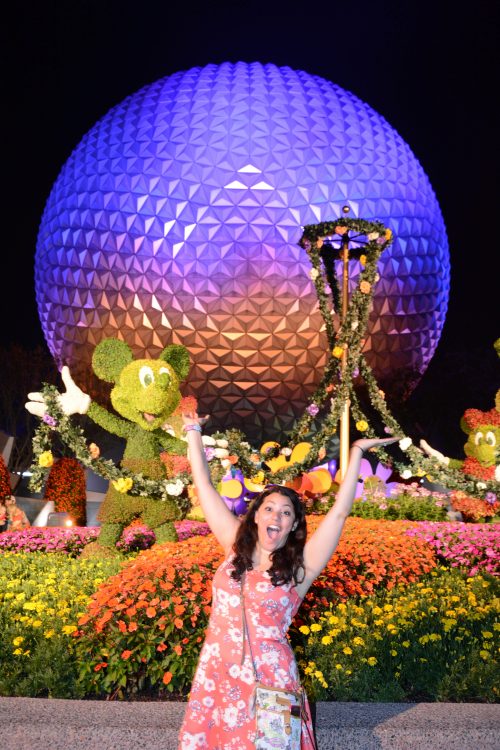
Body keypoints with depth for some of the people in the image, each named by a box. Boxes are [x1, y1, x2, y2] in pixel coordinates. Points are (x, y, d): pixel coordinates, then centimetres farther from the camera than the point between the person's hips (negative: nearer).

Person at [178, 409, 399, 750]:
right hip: (216, 671, 3)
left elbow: (339, 513, -13)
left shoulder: (300, 566, -6)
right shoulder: (236, 546, 1)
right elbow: (205, 488, 4)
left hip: (268, 676, -3)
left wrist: (357, 452, -15)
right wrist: (194, 432, 7)